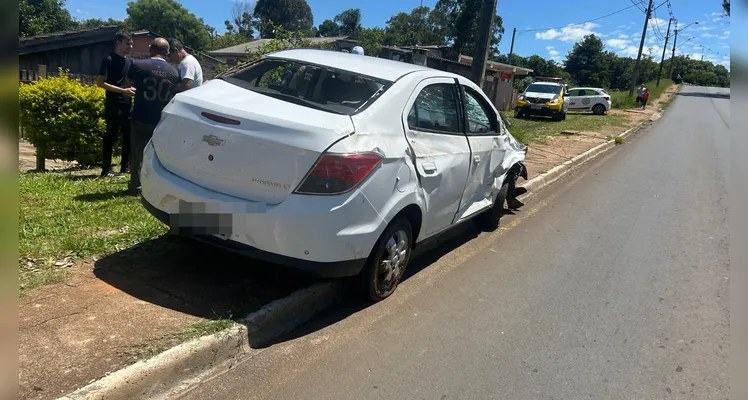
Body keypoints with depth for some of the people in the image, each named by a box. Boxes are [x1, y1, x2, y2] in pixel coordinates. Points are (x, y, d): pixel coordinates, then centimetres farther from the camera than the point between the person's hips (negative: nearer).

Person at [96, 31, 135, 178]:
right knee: (111, 137, -3)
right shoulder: (109, 60, -7)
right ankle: (106, 170, 3)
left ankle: (125, 167, 19)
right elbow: (100, 82, -12)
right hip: (113, 105, -7)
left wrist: (134, 89, 3)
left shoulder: (130, 61, 13)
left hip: (128, 104, 7)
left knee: (129, 136, 9)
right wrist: (123, 91, -19)